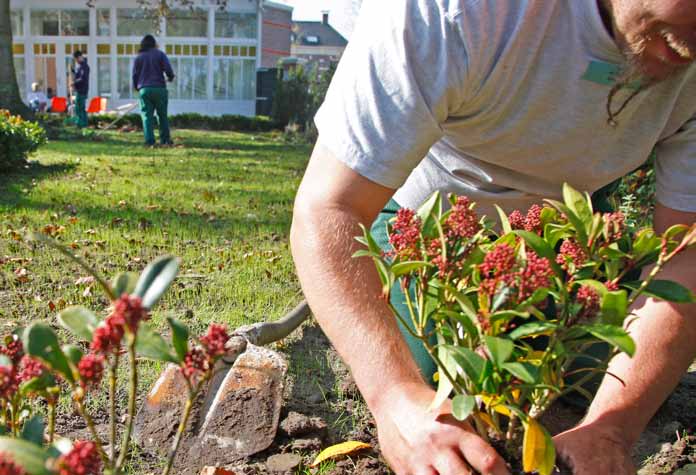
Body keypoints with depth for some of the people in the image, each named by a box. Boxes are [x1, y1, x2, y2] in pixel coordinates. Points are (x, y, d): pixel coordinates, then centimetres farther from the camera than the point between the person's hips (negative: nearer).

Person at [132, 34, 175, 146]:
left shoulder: (139, 57, 9)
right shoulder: (160, 54, 3)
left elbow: (135, 74, 8)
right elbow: (168, 69, -7)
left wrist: (136, 87, 23)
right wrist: (170, 77, 14)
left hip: (144, 90, 1)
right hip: (159, 88, -1)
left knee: (147, 115, 1)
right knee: (162, 115, 10)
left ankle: (149, 140, -7)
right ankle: (165, 139, 10)